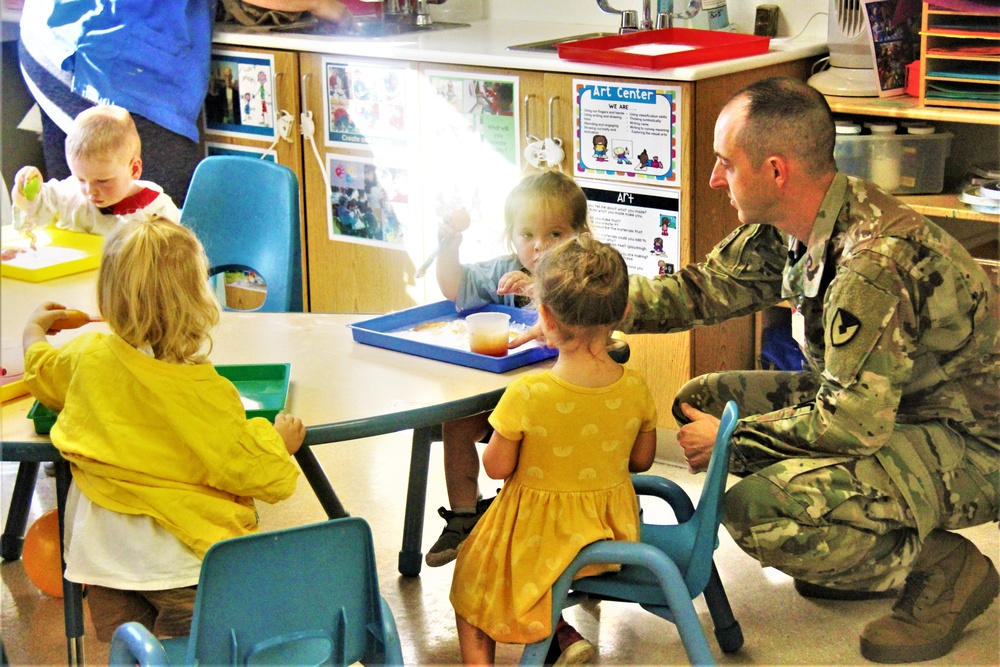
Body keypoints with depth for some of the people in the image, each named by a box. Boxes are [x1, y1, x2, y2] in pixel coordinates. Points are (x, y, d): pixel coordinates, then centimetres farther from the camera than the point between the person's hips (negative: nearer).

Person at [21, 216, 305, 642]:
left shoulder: (88, 356, -6)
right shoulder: (206, 393, -21)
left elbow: (40, 372, 18)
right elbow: (252, 471, -15)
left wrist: (35, 328, 39)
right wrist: (279, 442, 5)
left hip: (102, 553, 4)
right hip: (183, 558, -4)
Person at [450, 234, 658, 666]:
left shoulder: (526, 395, -28)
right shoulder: (634, 387, -15)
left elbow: (497, 467, -16)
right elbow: (641, 460, 1)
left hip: (537, 533, -5)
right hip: (612, 532, 5)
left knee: (471, 580, 20)